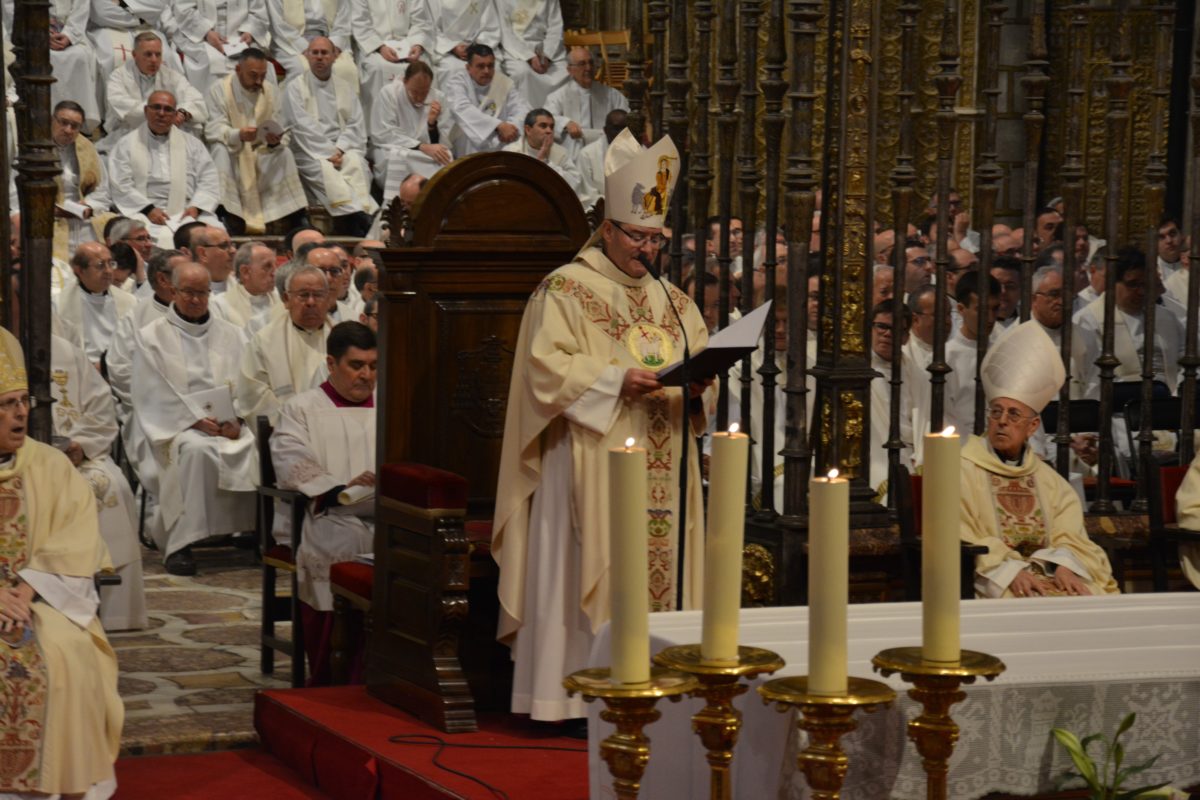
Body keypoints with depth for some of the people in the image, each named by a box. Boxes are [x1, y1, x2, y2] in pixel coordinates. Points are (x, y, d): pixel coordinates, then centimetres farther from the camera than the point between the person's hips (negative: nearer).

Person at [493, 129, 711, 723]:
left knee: (661, 568, 3)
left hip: (662, 469, 6)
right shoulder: (565, 290, -1)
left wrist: (695, 385, -7)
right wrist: (617, 380, -21)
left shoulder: (672, 302, 18)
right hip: (589, 466, -6)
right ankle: (577, 691, -4)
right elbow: (549, 367, -11)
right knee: (589, 572, -7)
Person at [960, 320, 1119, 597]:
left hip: (1049, 577, 5)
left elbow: (1069, 538, 9)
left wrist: (1064, 566, -14)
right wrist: (1008, 572, -19)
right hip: (993, 586, -4)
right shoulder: (962, 471, 5)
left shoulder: (1047, 479, 20)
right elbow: (957, 544, -5)